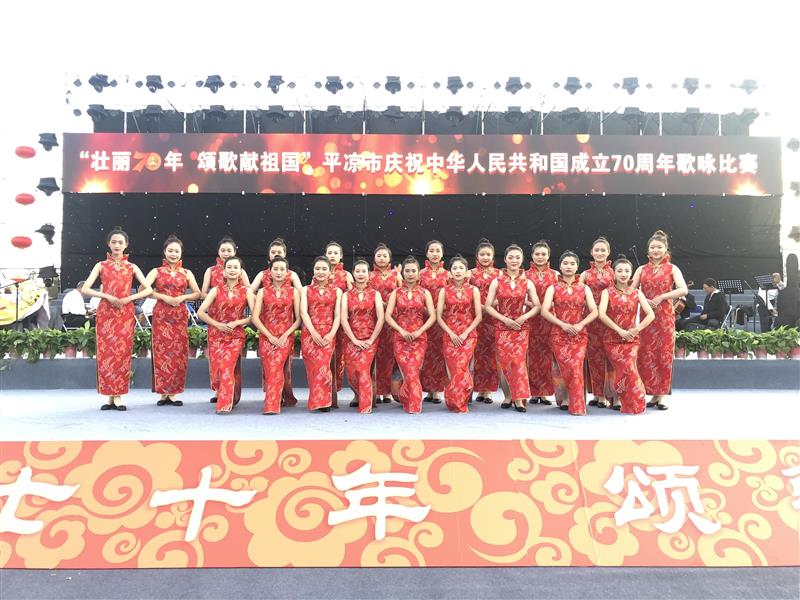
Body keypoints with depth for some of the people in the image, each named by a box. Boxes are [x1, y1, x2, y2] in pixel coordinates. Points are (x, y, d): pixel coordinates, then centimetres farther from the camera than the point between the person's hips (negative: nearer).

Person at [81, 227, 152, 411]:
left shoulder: (132, 267, 9)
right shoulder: (101, 266, 7)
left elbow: (148, 289, 2)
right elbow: (84, 289, -1)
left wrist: (129, 298, -10)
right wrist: (107, 296, -13)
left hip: (125, 313, 0)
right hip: (105, 312, 0)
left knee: (123, 353, -2)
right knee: (106, 353, -2)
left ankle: (119, 397, 2)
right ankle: (110, 397, 4)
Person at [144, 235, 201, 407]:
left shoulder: (186, 273, 13)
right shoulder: (156, 272, 7)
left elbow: (197, 293, 8)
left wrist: (182, 297, -8)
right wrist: (164, 297, -14)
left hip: (180, 316, 2)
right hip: (161, 316, -1)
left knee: (178, 354, -1)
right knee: (162, 353, -3)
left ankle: (173, 393, 6)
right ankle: (163, 393, 4)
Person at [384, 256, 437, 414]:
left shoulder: (424, 293, 7)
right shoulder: (396, 293, 7)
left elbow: (432, 316, -1)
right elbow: (388, 316, -1)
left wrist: (419, 331, -13)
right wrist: (402, 331, -14)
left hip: (419, 337, 0)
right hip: (400, 337, 0)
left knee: (412, 371, -13)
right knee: (410, 372, -6)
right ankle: (414, 404, 14)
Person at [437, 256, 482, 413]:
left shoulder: (473, 290, 5)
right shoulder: (444, 291, 6)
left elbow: (478, 316, 1)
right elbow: (438, 316, 1)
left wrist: (465, 333, -10)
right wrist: (451, 333, -10)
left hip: (468, 334, -1)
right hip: (449, 335, 1)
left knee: (461, 367, -16)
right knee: (453, 369, -3)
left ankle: (456, 402, -2)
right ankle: (460, 403, 11)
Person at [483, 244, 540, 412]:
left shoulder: (527, 283, 4)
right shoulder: (497, 282, 1)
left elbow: (537, 306, 6)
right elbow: (488, 306, -2)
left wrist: (524, 317, -10)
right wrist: (505, 319, -11)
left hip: (520, 327, 0)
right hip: (501, 327, 0)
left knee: (519, 361, -6)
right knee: (504, 362, 2)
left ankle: (519, 399, 0)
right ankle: (507, 396, 15)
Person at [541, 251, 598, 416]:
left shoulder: (584, 288, 11)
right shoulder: (553, 288, 7)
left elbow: (594, 312, 2)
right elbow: (544, 311, -6)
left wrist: (581, 324, -14)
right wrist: (563, 324, -16)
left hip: (579, 334, 1)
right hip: (559, 334, 0)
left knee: (576, 368, -12)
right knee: (566, 369, -8)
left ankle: (577, 406, -3)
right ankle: (563, 398, 11)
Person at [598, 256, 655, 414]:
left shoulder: (637, 293, 9)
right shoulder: (607, 292, 2)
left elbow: (651, 315, 1)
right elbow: (601, 314, -13)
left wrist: (637, 329, -11)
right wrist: (620, 330, -18)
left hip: (631, 339, 1)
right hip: (612, 339, -1)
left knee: (625, 370, -18)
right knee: (628, 369, -14)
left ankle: (631, 405, -1)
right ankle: (635, 404, 4)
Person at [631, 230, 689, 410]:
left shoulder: (672, 269, 4)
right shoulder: (641, 270, 11)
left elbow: (683, 290, -11)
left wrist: (661, 297, -15)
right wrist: (644, 300, -11)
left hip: (665, 315, -2)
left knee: (664, 353, -2)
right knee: (647, 354, 1)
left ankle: (663, 395, 4)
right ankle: (653, 393, 10)